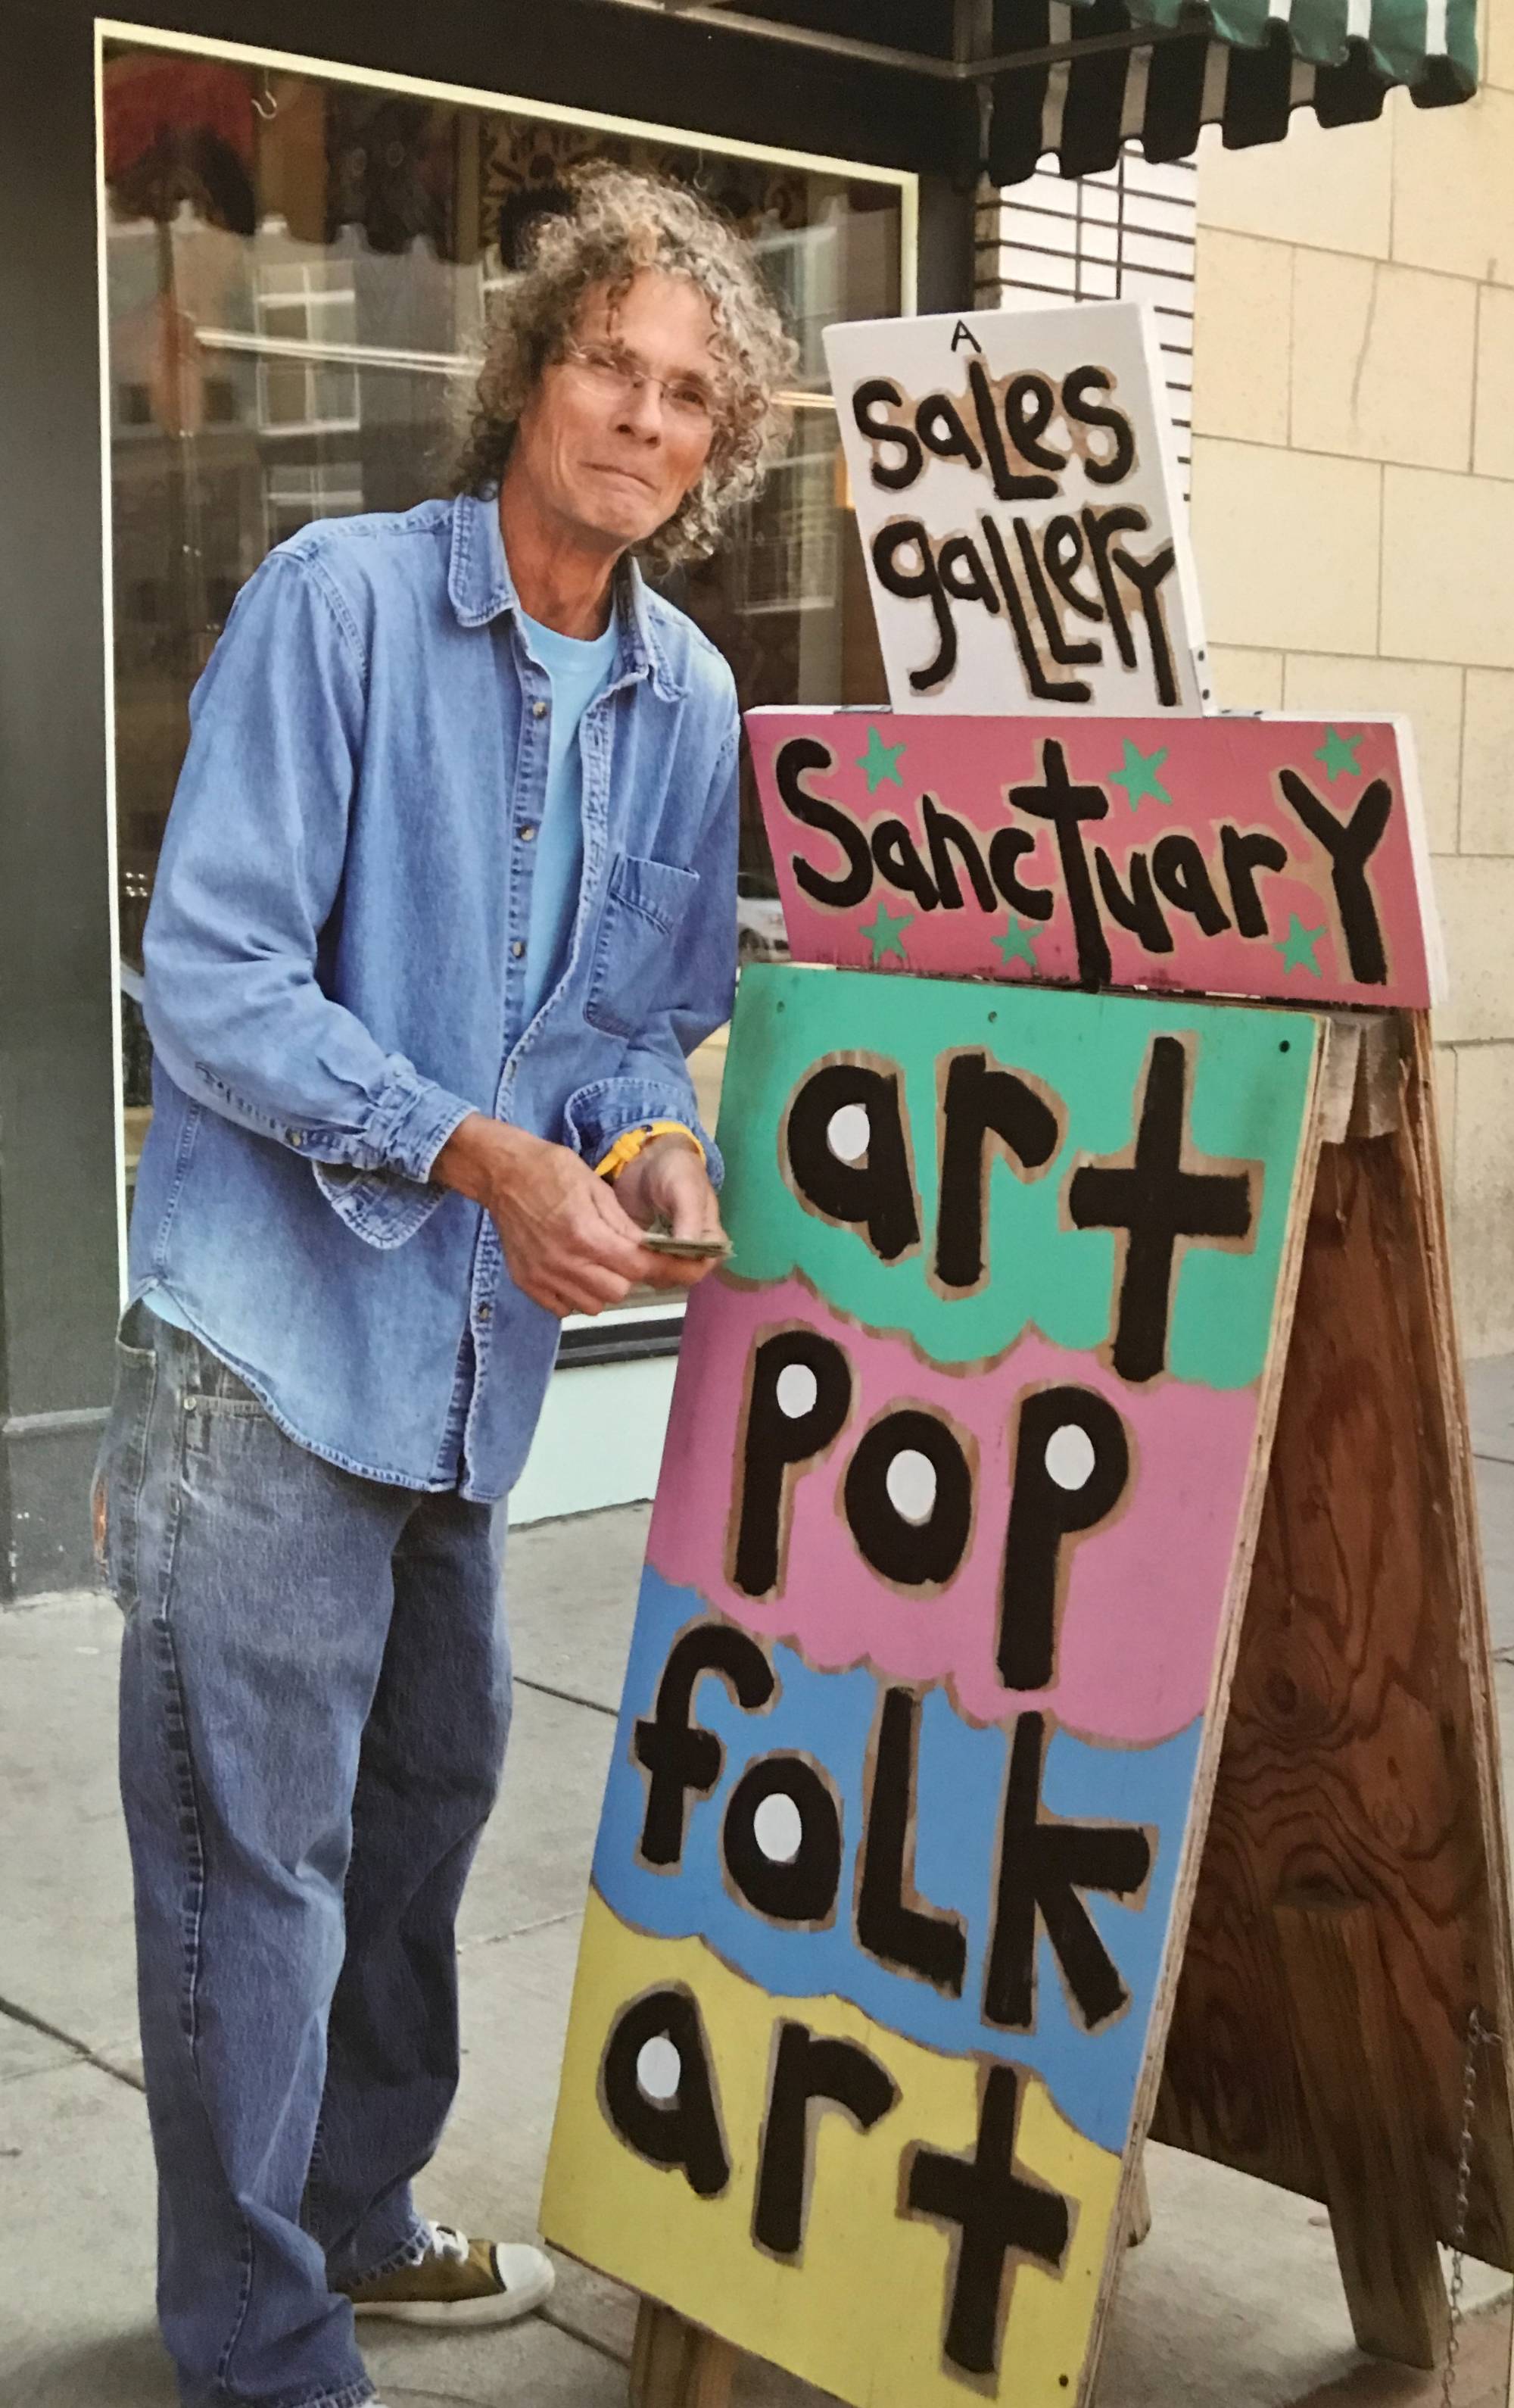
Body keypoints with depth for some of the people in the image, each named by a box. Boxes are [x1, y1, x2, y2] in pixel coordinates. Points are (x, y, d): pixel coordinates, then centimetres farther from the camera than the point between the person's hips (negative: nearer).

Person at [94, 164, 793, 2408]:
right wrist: (474, 1152, -24)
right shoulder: (340, 599, -11)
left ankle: (357, 2213, 41)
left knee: (430, 1786, 20)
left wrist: (651, 1147, -11)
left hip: (476, 1343, 7)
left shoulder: (687, 701, 6)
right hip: (269, 1324, -7)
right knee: (255, 1853, -1)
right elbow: (212, 978, -16)